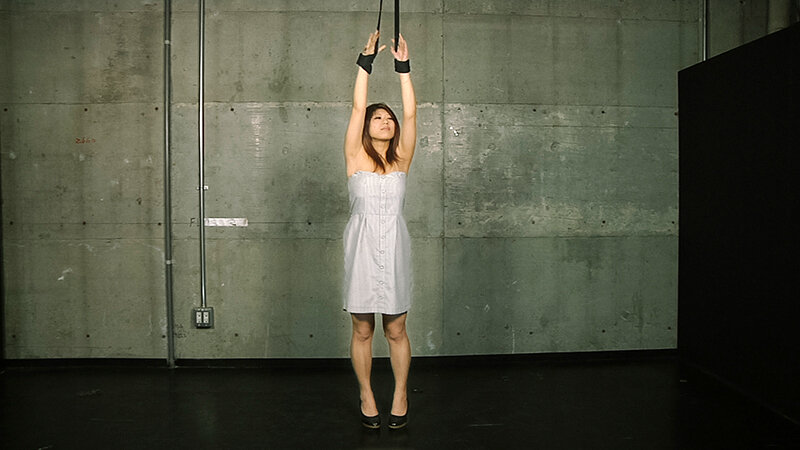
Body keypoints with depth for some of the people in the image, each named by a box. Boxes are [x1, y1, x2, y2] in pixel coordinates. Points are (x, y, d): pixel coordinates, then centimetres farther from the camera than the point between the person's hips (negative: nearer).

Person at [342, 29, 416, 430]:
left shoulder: (401, 159, 7)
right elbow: (357, 107, -4)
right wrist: (366, 63, -5)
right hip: (362, 246, -1)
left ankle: (400, 395, 24)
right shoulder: (356, 157, 2)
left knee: (396, 329, 9)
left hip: (394, 246, 1)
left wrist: (403, 68, -3)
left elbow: (410, 114, -1)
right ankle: (366, 396, 23)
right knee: (362, 330, 7)